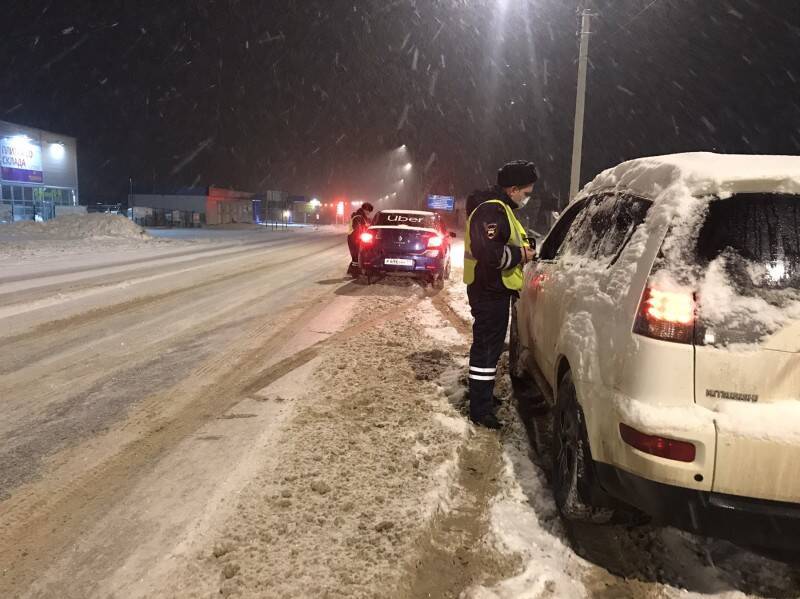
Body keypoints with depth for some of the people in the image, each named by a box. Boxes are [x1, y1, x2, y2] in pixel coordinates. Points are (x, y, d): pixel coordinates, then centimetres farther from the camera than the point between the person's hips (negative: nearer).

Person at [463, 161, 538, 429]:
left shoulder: (498, 208, 16)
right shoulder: (492, 210, -19)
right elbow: (489, 253, -31)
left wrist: (522, 249, 9)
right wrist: (520, 254, -18)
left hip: (491, 289, 11)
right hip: (489, 292, -11)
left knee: (487, 345, 21)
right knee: (487, 347, -5)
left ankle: (482, 396, 36)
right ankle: (480, 410, 4)